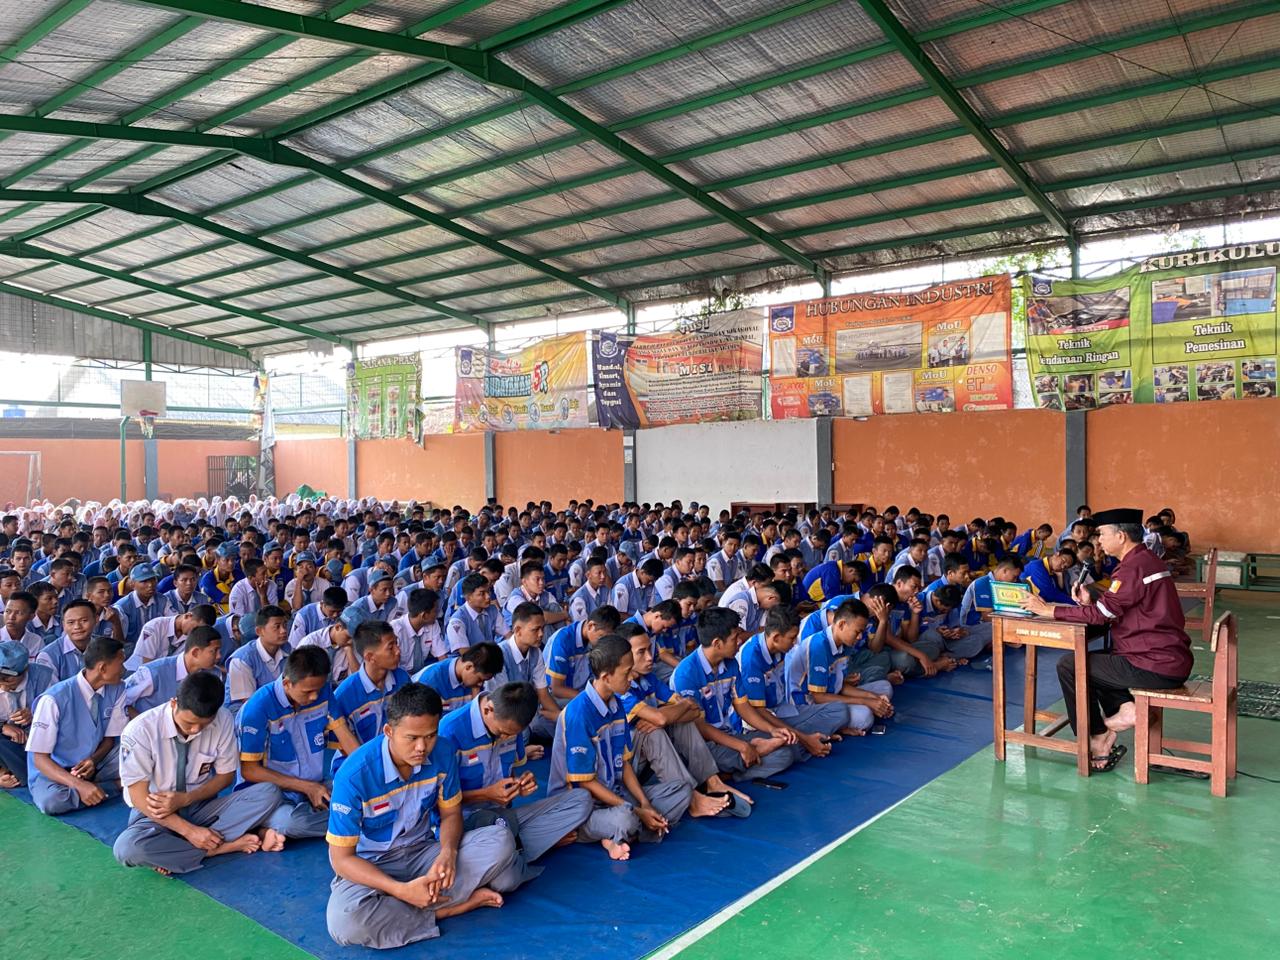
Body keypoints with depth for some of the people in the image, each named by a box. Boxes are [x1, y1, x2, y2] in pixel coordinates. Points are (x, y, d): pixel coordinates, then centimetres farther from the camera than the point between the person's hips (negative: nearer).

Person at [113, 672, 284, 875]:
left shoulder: (223, 721, -15)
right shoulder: (140, 730, -21)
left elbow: (226, 776, -1)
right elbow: (139, 797, -17)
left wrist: (185, 799, -18)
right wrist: (190, 831, -24)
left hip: (201, 806, 2)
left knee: (269, 792, -21)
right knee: (126, 847, -37)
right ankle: (225, 845, -24)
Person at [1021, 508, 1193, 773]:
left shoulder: (1135, 567, -19)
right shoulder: (1144, 560, 14)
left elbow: (1100, 614, -20)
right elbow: (1113, 610, 14)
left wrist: (1047, 609, -12)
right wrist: (1090, 603, -1)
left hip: (1157, 668, -10)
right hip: (1171, 660, 10)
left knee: (1069, 666, -4)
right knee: (1090, 660, 25)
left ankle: (1097, 743, 6)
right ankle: (1125, 708, 6)